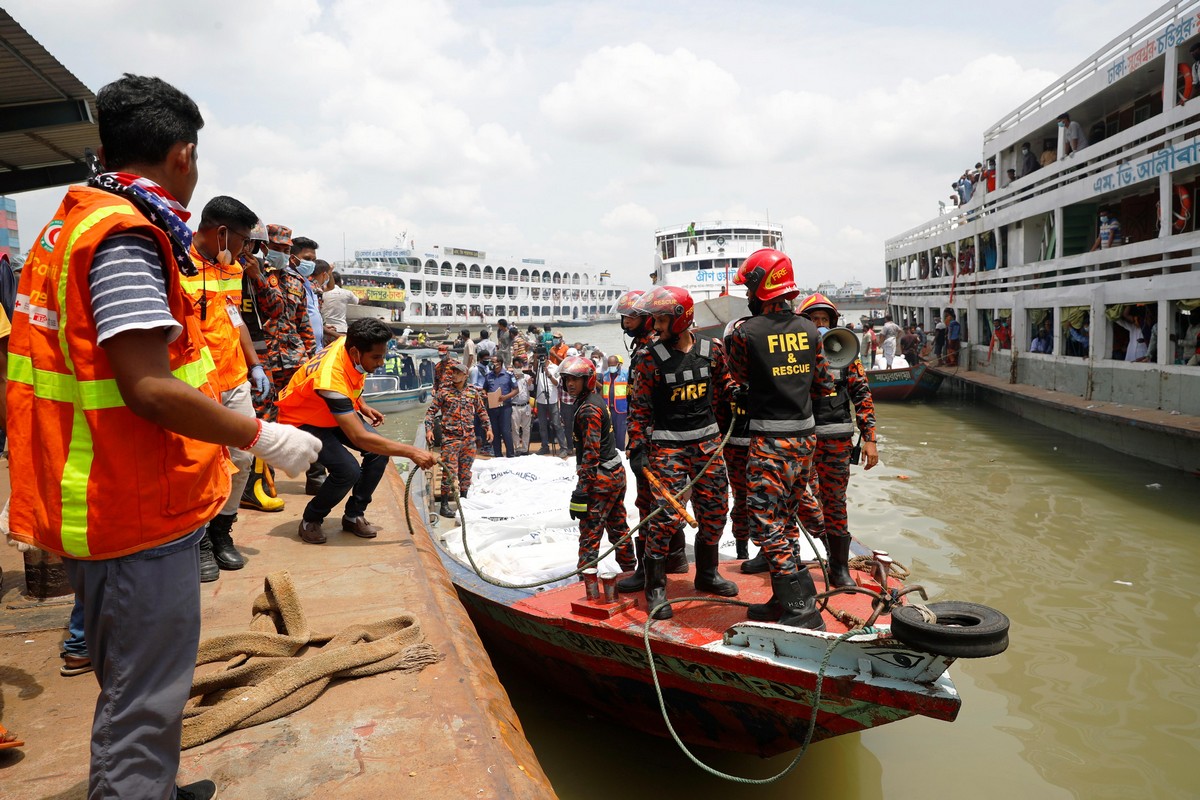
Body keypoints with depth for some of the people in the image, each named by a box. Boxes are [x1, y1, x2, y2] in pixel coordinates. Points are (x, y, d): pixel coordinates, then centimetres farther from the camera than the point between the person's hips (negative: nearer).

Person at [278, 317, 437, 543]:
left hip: (336, 414, 8)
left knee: (380, 452, -14)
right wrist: (411, 452, -38)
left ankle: (354, 515, 5)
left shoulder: (350, 344, -16)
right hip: (303, 422, -7)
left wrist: (361, 406, -2)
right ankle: (310, 521, 0)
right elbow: (359, 437, -40)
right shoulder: (330, 378, -39)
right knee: (348, 471, -28)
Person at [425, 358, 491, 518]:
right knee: (449, 471, -7)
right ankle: (444, 504, -1)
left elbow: (481, 411, 18)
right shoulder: (443, 392, 0)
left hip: (469, 438, 3)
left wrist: (488, 428, 13)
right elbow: (431, 411, 2)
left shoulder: (473, 392, 8)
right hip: (450, 437, -3)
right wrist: (429, 429, -9)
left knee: (466, 471, 10)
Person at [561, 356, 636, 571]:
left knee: (590, 529, -7)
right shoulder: (595, 399, 12)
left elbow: (591, 451, -24)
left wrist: (582, 488, -25)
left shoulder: (588, 409, -18)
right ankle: (629, 567, 35)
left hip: (601, 478, -11)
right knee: (617, 525, 22)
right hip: (616, 472, 11)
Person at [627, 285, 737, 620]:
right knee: (668, 515, -10)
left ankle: (707, 574, 32)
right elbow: (639, 407, -5)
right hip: (667, 445, -4)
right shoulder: (650, 360, -7)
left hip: (707, 441, 4)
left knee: (714, 510, 10)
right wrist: (637, 448, -10)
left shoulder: (712, 350, 2)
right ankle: (655, 587, 5)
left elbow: (724, 387, 17)